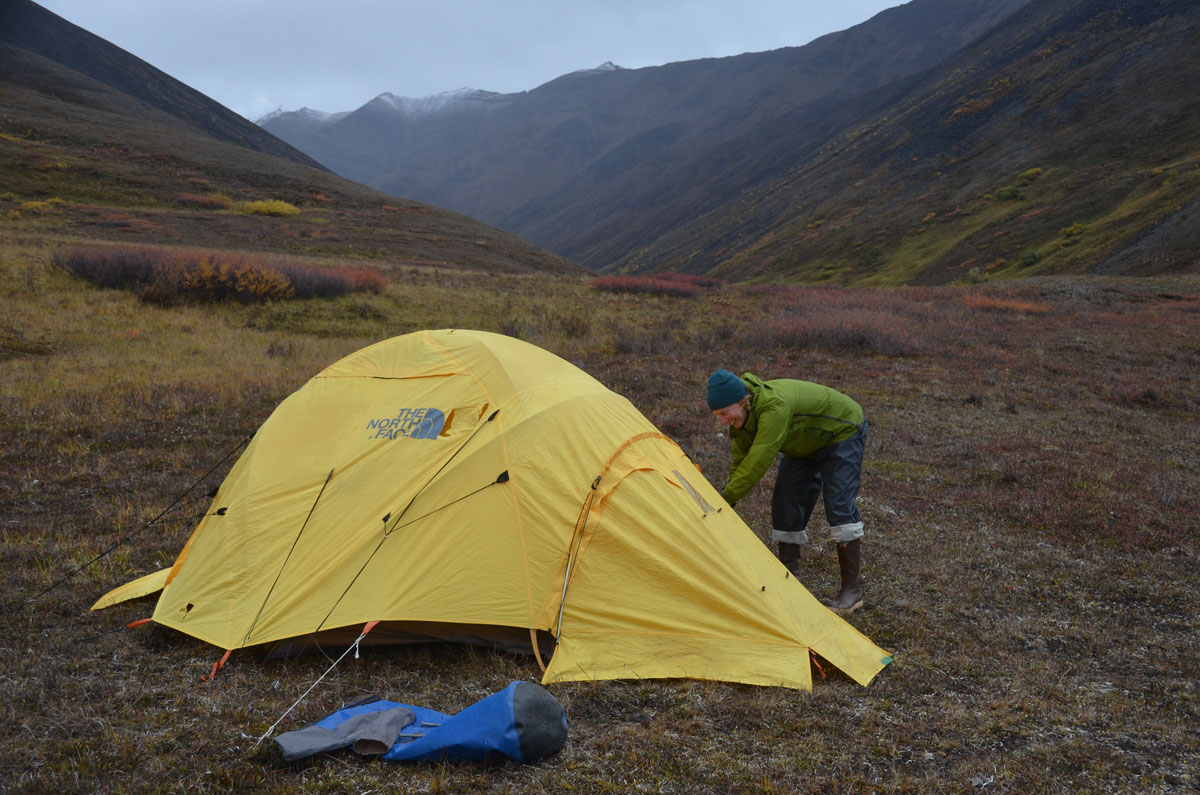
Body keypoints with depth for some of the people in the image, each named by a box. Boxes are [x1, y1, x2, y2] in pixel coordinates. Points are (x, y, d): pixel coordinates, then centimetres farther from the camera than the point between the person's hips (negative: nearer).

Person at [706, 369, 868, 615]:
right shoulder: (741, 419, -13)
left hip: (842, 433, -8)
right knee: (786, 505, 1)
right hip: (806, 445, 8)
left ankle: (852, 589, -11)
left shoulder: (775, 406, -41)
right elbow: (741, 462, -3)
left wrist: (726, 497, -37)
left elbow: (758, 462, -42)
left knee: (840, 505, -17)